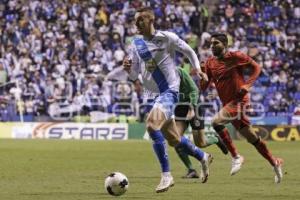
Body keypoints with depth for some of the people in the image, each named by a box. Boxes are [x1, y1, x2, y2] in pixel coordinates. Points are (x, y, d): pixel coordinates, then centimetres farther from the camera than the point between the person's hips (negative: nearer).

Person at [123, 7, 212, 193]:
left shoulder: (167, 37, -8)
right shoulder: (136, 44, 6)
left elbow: (189, 51, 7)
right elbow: (134, 75, 10)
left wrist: (198, 69, -4)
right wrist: (128, 69, -11)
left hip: (169, 91, -7)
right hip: (152, 94, 7)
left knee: (152, 124, -29)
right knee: (173, 139, 14)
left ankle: (166, 175, -23)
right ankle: (203, 157, 41)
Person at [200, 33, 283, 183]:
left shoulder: (236, 57, -8)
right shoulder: (210, 63, 7)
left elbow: (256, 68, 1)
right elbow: (203, 87, 6)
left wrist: (247, 85, -12)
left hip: (239, 100, -6)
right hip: (227, 103, 6)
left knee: (216, 121, -26)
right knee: (251, 138, 12)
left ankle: (236, 157, -15)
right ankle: (274, 162, 28)